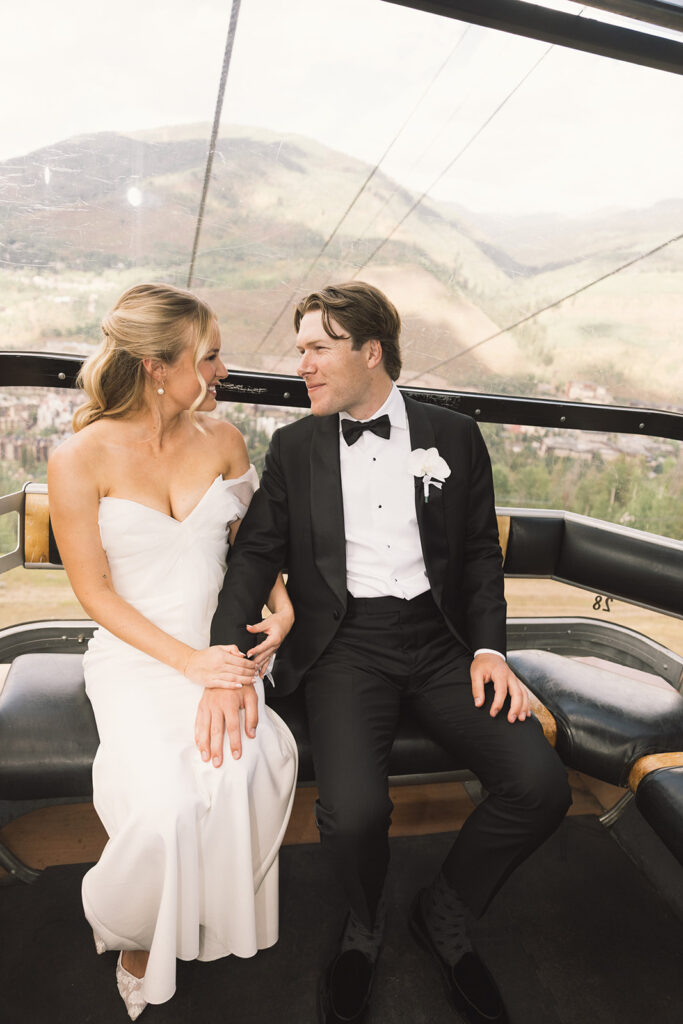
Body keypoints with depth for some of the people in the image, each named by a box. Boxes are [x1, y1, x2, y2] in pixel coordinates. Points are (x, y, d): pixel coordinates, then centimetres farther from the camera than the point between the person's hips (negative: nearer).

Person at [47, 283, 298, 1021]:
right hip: (136, 655, -2)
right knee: (167, 803, -25)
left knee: (247, 769, -25)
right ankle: (133, 934, 12)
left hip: (222, 646, 3)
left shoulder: (222, 439, 3)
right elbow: (94, 591, -8)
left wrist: (279, 604, -7)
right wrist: (186, 661, -16)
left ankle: (213, 923, 7)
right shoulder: (79, 460, -10)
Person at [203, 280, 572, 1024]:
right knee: (353, 810, -25)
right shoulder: (295, 446, 7)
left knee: (540, 786, -16)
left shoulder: (454, 437, 8)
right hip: (345, 644, -1)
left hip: (438, 639, 2)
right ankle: (363, 928, 15)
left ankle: (443, 913, 16)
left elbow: (481, 550, 10)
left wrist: (489, 647, -4)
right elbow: (257, 554, 2)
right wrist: (225, 662, -12)